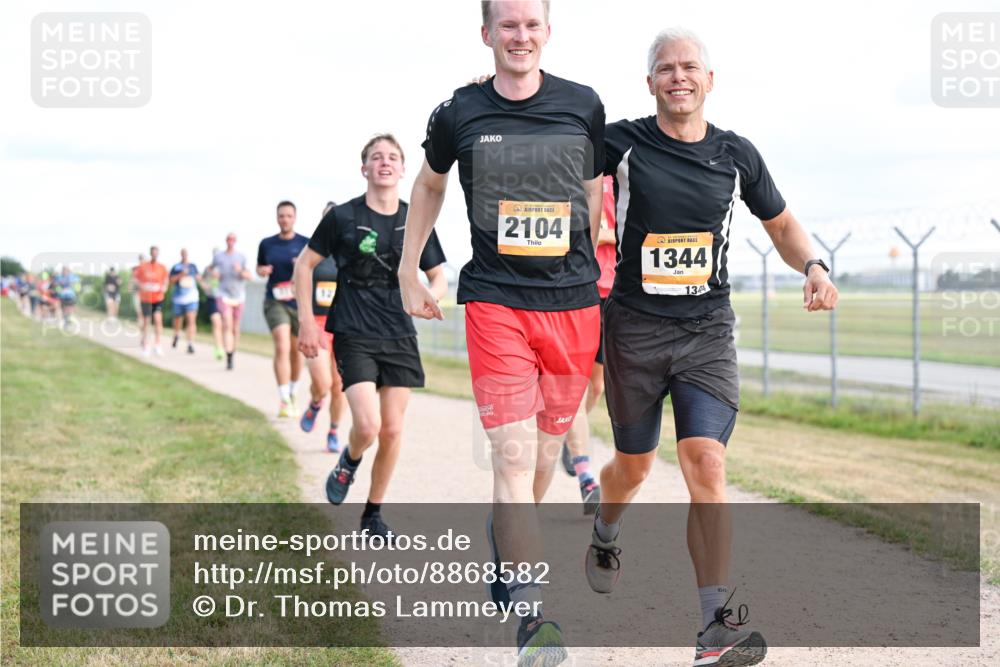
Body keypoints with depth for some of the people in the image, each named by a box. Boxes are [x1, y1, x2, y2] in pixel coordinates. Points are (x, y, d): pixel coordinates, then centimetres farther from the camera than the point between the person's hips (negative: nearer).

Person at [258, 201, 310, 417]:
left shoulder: (305, 243, 0)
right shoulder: (267, 244, 6)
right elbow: (259, 267, 20)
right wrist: (261, 271, -4)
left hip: (299, 302, 1)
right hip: (275, 302, -1)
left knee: (296, 350, 12)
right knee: (282, 347, -17)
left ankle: (292, 394, 34)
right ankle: (283, 400, -17)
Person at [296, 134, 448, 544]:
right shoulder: (343, 217, -3)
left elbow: (439, 277, 13)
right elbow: (304, 265, 4)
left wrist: (430, 295, -11)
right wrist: (307, 322, -2)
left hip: (400, 337, 3)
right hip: (354, 337, -3)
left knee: (392, 430, 3)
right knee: (368, 425, -18)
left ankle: (373, 515, 20)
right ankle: (348, 463, 18)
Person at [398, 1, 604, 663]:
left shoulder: (584, 106, 4)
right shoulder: (459, 113, 2)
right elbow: (429, 186, 20)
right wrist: (409, 273, 22)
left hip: (573, 304, 2)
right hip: (495, 303, -2)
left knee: (543, 457, 10)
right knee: (514, 455, -13)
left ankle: (503, 542, 40)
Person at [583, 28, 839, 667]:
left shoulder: (737, 154, 4)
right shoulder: (622, 143, -4)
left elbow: (781, 223, 17)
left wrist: (813, 266, -1)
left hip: (708, 332, 1)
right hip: (635, 327, 0)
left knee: (706, 462, -16)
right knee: (634, 466, 13)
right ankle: (607, 532, 50)